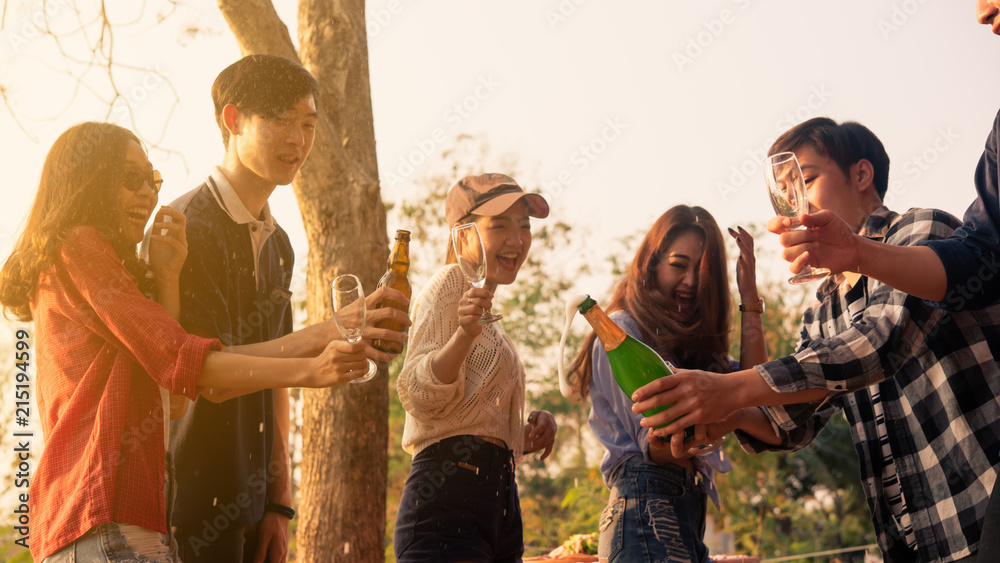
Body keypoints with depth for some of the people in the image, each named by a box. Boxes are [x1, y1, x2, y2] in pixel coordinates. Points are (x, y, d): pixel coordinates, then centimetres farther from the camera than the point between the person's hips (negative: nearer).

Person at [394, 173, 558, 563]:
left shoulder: (493, 327, 27)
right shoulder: (451, 282, -1)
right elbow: (421, 398, -13)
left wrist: (528, 434, 10)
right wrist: (465, 333, -29)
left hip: (500, 501, 9)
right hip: (448, 503, -9)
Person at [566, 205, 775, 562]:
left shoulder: (685, 340, 21)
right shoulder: (622, 331, -5)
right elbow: (655, 445, -11)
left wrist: (749, 296, 5)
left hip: (688, 512, 9)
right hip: (647, 504, -9)